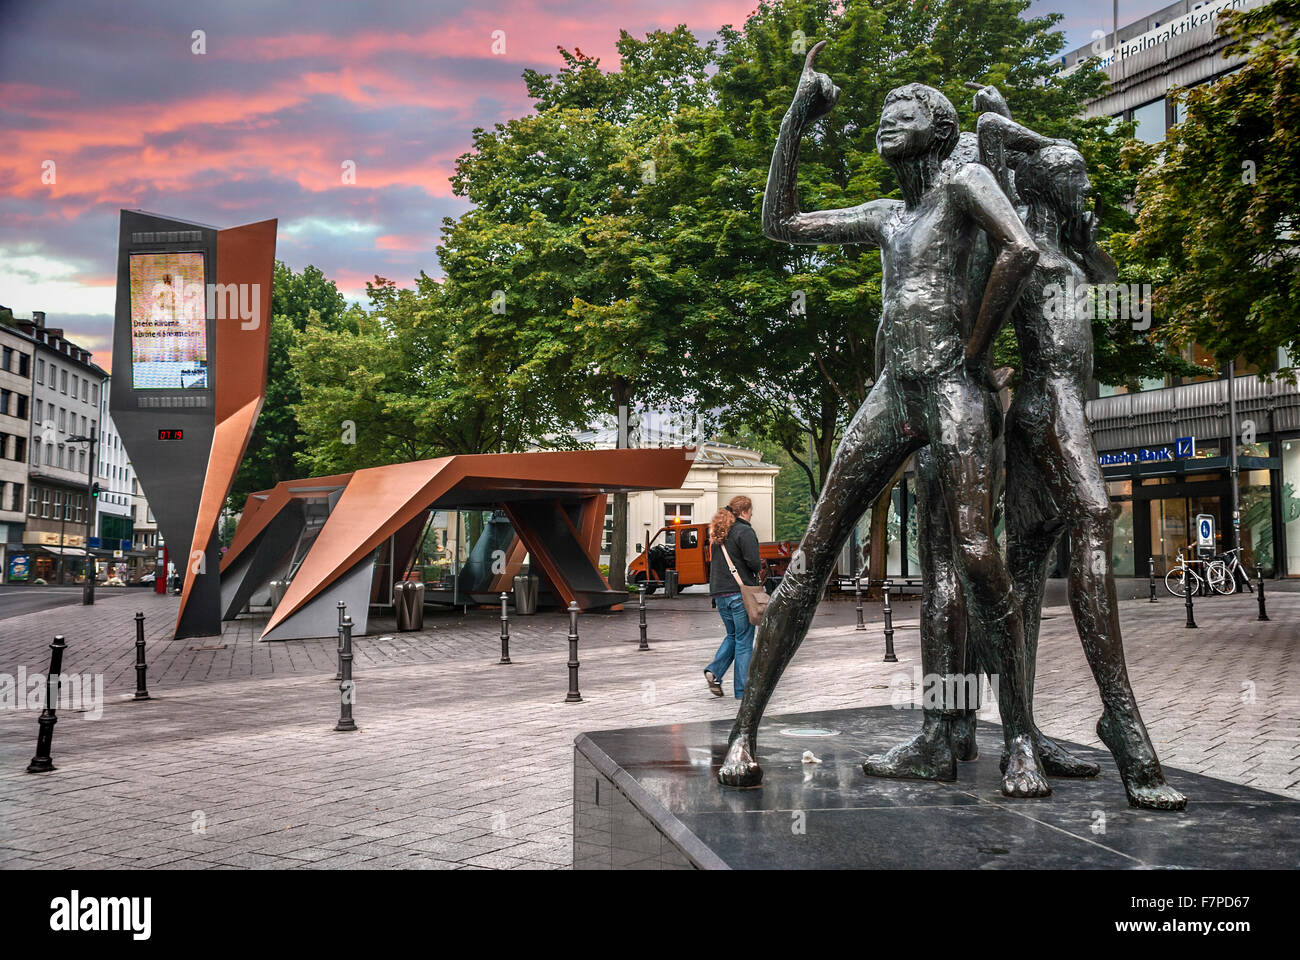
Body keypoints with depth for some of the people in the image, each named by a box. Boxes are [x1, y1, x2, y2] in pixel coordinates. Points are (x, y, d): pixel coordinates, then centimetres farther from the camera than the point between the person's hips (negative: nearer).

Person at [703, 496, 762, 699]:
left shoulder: (717, 533, 14)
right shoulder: (744, 531, -11)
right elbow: (753, 562, -20)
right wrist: (758, 568, 4)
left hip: (720, 593, 7)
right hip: (741, 592, -7)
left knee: (733, 635, 21)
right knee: (744, 641, 1)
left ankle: (714, 671, 2)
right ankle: (742, 689, 5)